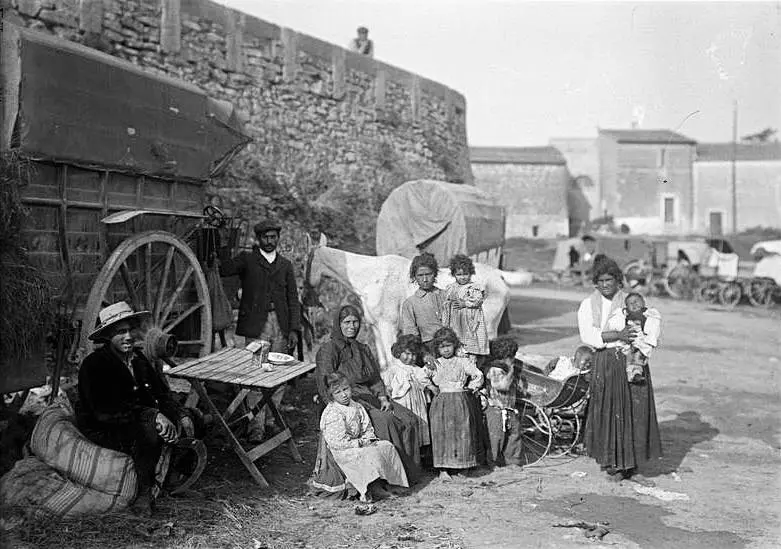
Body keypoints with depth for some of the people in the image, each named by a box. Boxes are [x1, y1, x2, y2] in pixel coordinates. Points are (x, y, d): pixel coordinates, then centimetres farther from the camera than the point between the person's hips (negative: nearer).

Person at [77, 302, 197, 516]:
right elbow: (104, 411, -28)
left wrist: (181, 415, -16)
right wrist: (152, 415, -35)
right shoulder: (94, 364, -17)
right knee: (150, 427, -34)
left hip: (137, 423, 8)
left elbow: (162, 394, 6)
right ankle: (144, 493, -20)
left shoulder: (138, 358, 6)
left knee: (187, 419, -8)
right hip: (101, 432, -7)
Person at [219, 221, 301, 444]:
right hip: (256, 326, -3)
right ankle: (256, 427, -5)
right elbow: (223, 269, -9)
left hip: (281, 326, 3)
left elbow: (293, 300, 13)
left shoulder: (286, 265, 16)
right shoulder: (247, 260, 8)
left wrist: (294, 329, 3)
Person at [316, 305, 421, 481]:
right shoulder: (328, 349, -3)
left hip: (370, 398, 7)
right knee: (385, 421, -31)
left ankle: (409, 470, -10)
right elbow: (326, 385, -10)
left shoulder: (362, 349, 21)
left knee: (409, 419, -14)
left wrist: (383, 398, -1)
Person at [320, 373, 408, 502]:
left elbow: (367, 428, 13)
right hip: (342, 452, -9)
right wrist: (360, 443, -22)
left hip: (357, 442, 9)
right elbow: (336, 442, -26)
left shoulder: (356, 407, 6)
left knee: (387, 446, -2)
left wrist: (369, 439, -9)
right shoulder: (332, 414, -21)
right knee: (371, 454, -29)